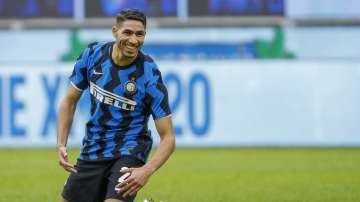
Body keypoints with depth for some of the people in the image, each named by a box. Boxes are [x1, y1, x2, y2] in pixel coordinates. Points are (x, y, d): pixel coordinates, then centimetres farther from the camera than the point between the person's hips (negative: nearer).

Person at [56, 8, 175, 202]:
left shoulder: (150, 77, -20)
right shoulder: (92, 55, -8)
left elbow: (167, 138, -17)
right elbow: (70, 101, 6)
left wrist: (147, 171, -34)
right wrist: (61, 145, -5)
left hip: (128, 152, -5)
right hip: (92, 150, 5)